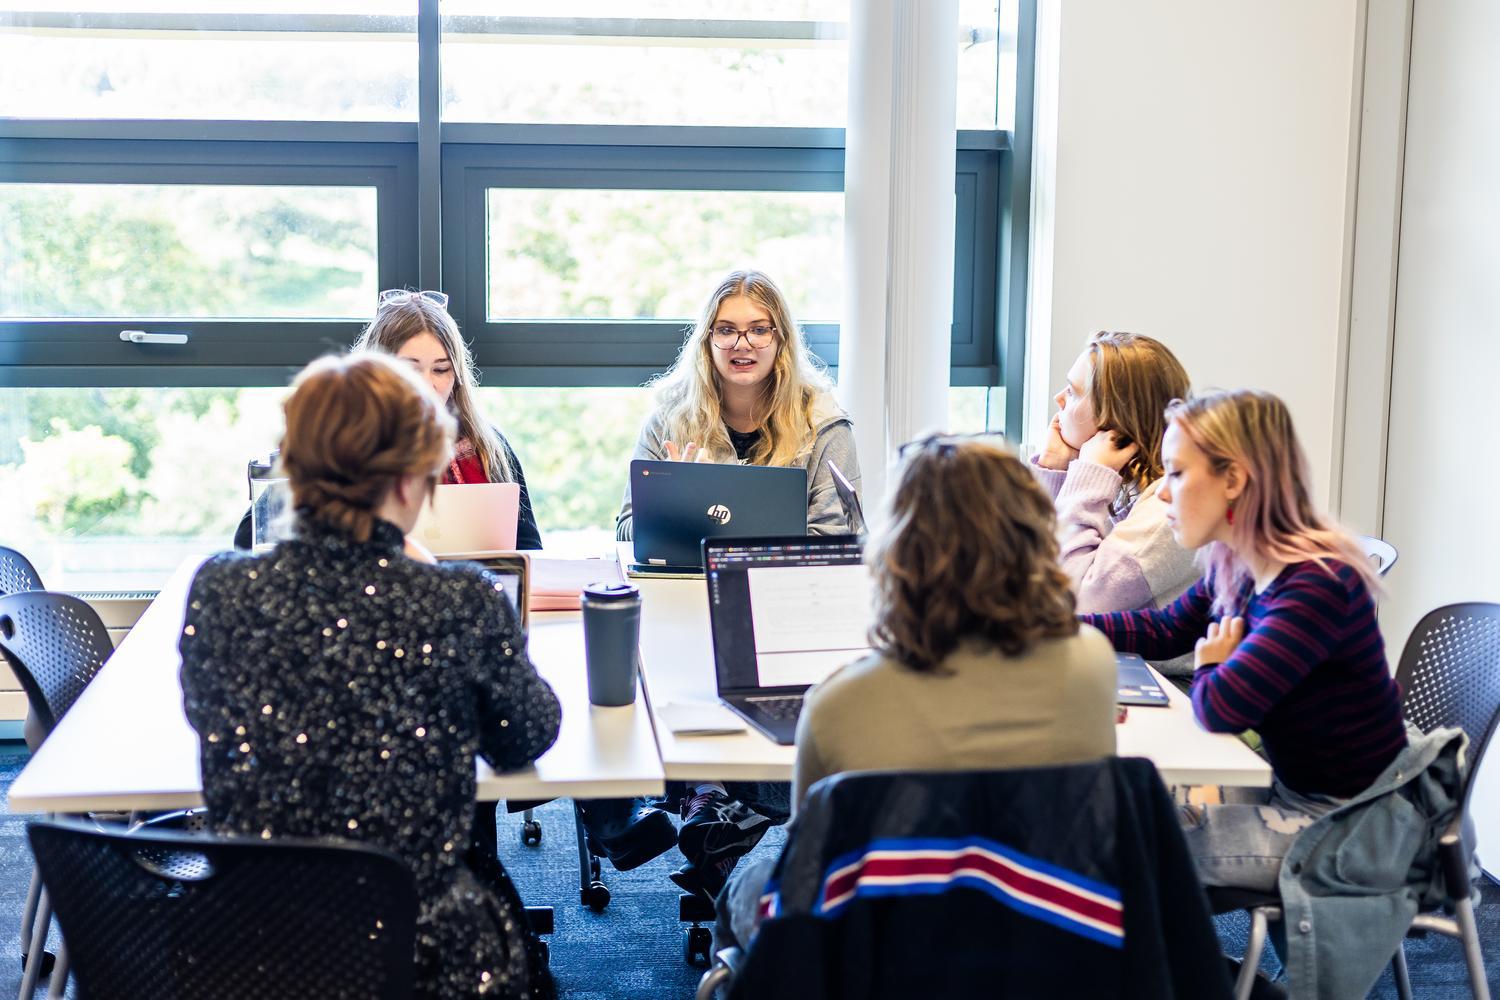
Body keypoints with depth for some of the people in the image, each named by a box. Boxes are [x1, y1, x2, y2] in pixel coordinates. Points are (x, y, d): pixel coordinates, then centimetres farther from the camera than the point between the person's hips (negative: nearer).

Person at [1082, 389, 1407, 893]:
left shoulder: (1317, 586, -27)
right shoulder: (1233, 567, 0)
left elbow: (1222, 706, -33)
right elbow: (1162, 629, 15)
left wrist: (1209, 669, -8)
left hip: (1343, 825, -8)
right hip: (1292, 791, 8)